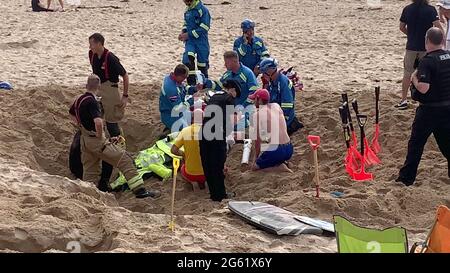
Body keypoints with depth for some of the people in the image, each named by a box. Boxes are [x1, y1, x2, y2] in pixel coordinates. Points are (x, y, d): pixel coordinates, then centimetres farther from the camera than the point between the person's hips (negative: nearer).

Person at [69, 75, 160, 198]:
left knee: (90, 171, 17)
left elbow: (72, 113, 30)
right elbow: (98, 122, -35)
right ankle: (140, 190, -4)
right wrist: (100, 136, -18)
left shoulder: (79, 99, 7)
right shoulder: (91, 102, -20)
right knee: (125, 160, -4)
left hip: (84, 139, 9)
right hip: (96, 140, -9)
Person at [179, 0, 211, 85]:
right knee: (187, 59, -16)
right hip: (190, 40, 5)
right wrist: (183, 32, 1)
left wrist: (188, 34, -18)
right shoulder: (188, 10, 6)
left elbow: (203, 28, -19)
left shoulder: (203, 10, -15)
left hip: (201, 41, -5)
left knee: (202, 63, 7)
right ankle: (192, 83, -11)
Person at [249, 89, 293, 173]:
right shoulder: (277, 106, 10)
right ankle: (281, 163, 9)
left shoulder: (257, 115, -7)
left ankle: (280, 168, -4)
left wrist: (255, 157, 9)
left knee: (254, 167, 14)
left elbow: (258, 141, -4)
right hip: (289, 150, 7)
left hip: (275, 151, -7)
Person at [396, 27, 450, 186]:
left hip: (429, 110, -6)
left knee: (416, 143, 4)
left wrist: (414, 77, -8)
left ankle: (406, 177, 9)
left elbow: (423, 88, -26)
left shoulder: (427, 61, -19)